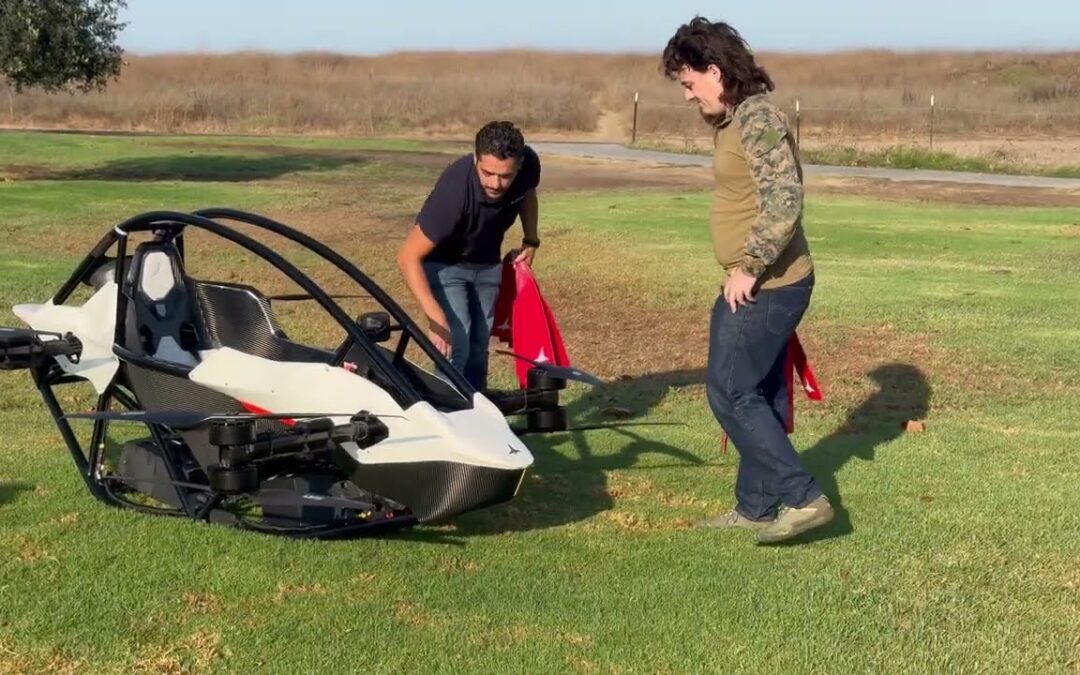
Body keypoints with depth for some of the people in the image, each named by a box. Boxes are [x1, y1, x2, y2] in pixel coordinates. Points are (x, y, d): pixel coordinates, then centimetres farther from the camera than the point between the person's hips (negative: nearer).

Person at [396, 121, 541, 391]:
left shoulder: (528, 165, -25)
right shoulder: (454, 191, -40)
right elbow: (408, 257, -36)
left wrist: (531, 241, 1)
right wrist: (435, 316, -43)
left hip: (487, 264, 5)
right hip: (445, 264, -5)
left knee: (479, 347, 13)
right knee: (456, 348, -18)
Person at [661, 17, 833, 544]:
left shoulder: (757, 119, -18)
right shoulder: (736, 119, 14)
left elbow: (784, 203, -27)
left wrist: (748, 268, -22)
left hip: (764, 287, -10)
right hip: (762, 286, 10)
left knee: (730, 392, -6)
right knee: (759, 394, 15)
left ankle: (802, 497, -3)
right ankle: (757, 506, 24)